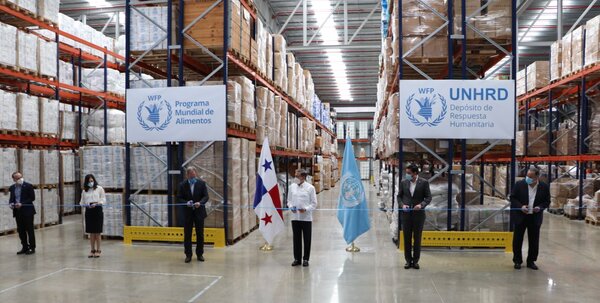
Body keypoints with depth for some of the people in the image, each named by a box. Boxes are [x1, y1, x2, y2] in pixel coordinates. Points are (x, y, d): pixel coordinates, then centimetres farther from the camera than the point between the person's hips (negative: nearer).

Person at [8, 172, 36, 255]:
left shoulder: (28, 186, -7)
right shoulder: (12, 188, 9)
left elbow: (32, 198, -9)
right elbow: (11, 198, 18)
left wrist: (22, 204, -19)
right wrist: (11, 203, -5)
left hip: (27, 211, -5)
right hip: (17, 212, 5)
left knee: (30, 230, 1)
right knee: (21, 230, 10)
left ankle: (32, 248, 9)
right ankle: (25, 247, 20)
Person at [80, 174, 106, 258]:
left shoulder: (99, 188, 2)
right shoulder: (84, 191, 10)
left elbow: (103, 199, -2)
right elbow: (82, 202, 11)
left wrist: (96, 203, -18)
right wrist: (85, 205, -11)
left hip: (98, 210, -3)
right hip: (88, 211, 3)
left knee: (97, 232, -1)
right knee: (91, 232, 8)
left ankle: (98, 250, 9)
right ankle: (92, 250, 18)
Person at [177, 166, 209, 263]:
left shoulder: (202, 183, 1)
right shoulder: (182, 185, 3)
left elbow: (206, 196, -3)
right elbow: (179, 198, 1)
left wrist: (200, 202, -21)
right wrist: (186, 203, -18)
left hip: (199, 212, 0)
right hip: (187, 213, 0)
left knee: (200, 234, 6)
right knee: (187, 235, 4)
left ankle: (200, 254, 18)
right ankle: (188, 255, 14)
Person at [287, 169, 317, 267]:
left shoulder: (310, 188, -5)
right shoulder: (292, 187, 5)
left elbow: (314, 204, -3)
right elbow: (289, 200, 12)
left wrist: (306, 209, -18)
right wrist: (291, 207, -8)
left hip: (306, 218, -2)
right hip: (295, 217, 3)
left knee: (307, 239, 6)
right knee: (296, 238, 9)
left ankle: (306, 259, 19)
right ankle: (297, 258, 22)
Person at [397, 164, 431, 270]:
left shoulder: (424, 183, -4)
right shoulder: (403, 182, 3)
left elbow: (428, 197, -3)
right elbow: (399, 196, 10)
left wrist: (421, 205, -19)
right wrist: (403, 204, -8)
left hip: (419, 213, -2)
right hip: (406, 213, 2)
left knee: (417, 238, 5)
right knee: (407, 238, 6)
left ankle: (415, 261, 15)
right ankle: (408, 260, 15)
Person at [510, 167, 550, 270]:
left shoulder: (544, 187, -3)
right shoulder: (519, 184, -6)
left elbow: (547, 201, 4)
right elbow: (512, 198, -2)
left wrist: (540, 207, -16)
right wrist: (521, 206, -17)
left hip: (535, 218, 1)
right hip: (520, 216, -1)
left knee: (534, 241, 8)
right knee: (517, 239, 6)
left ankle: (531, 261, 22)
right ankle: (517, 261, 18)